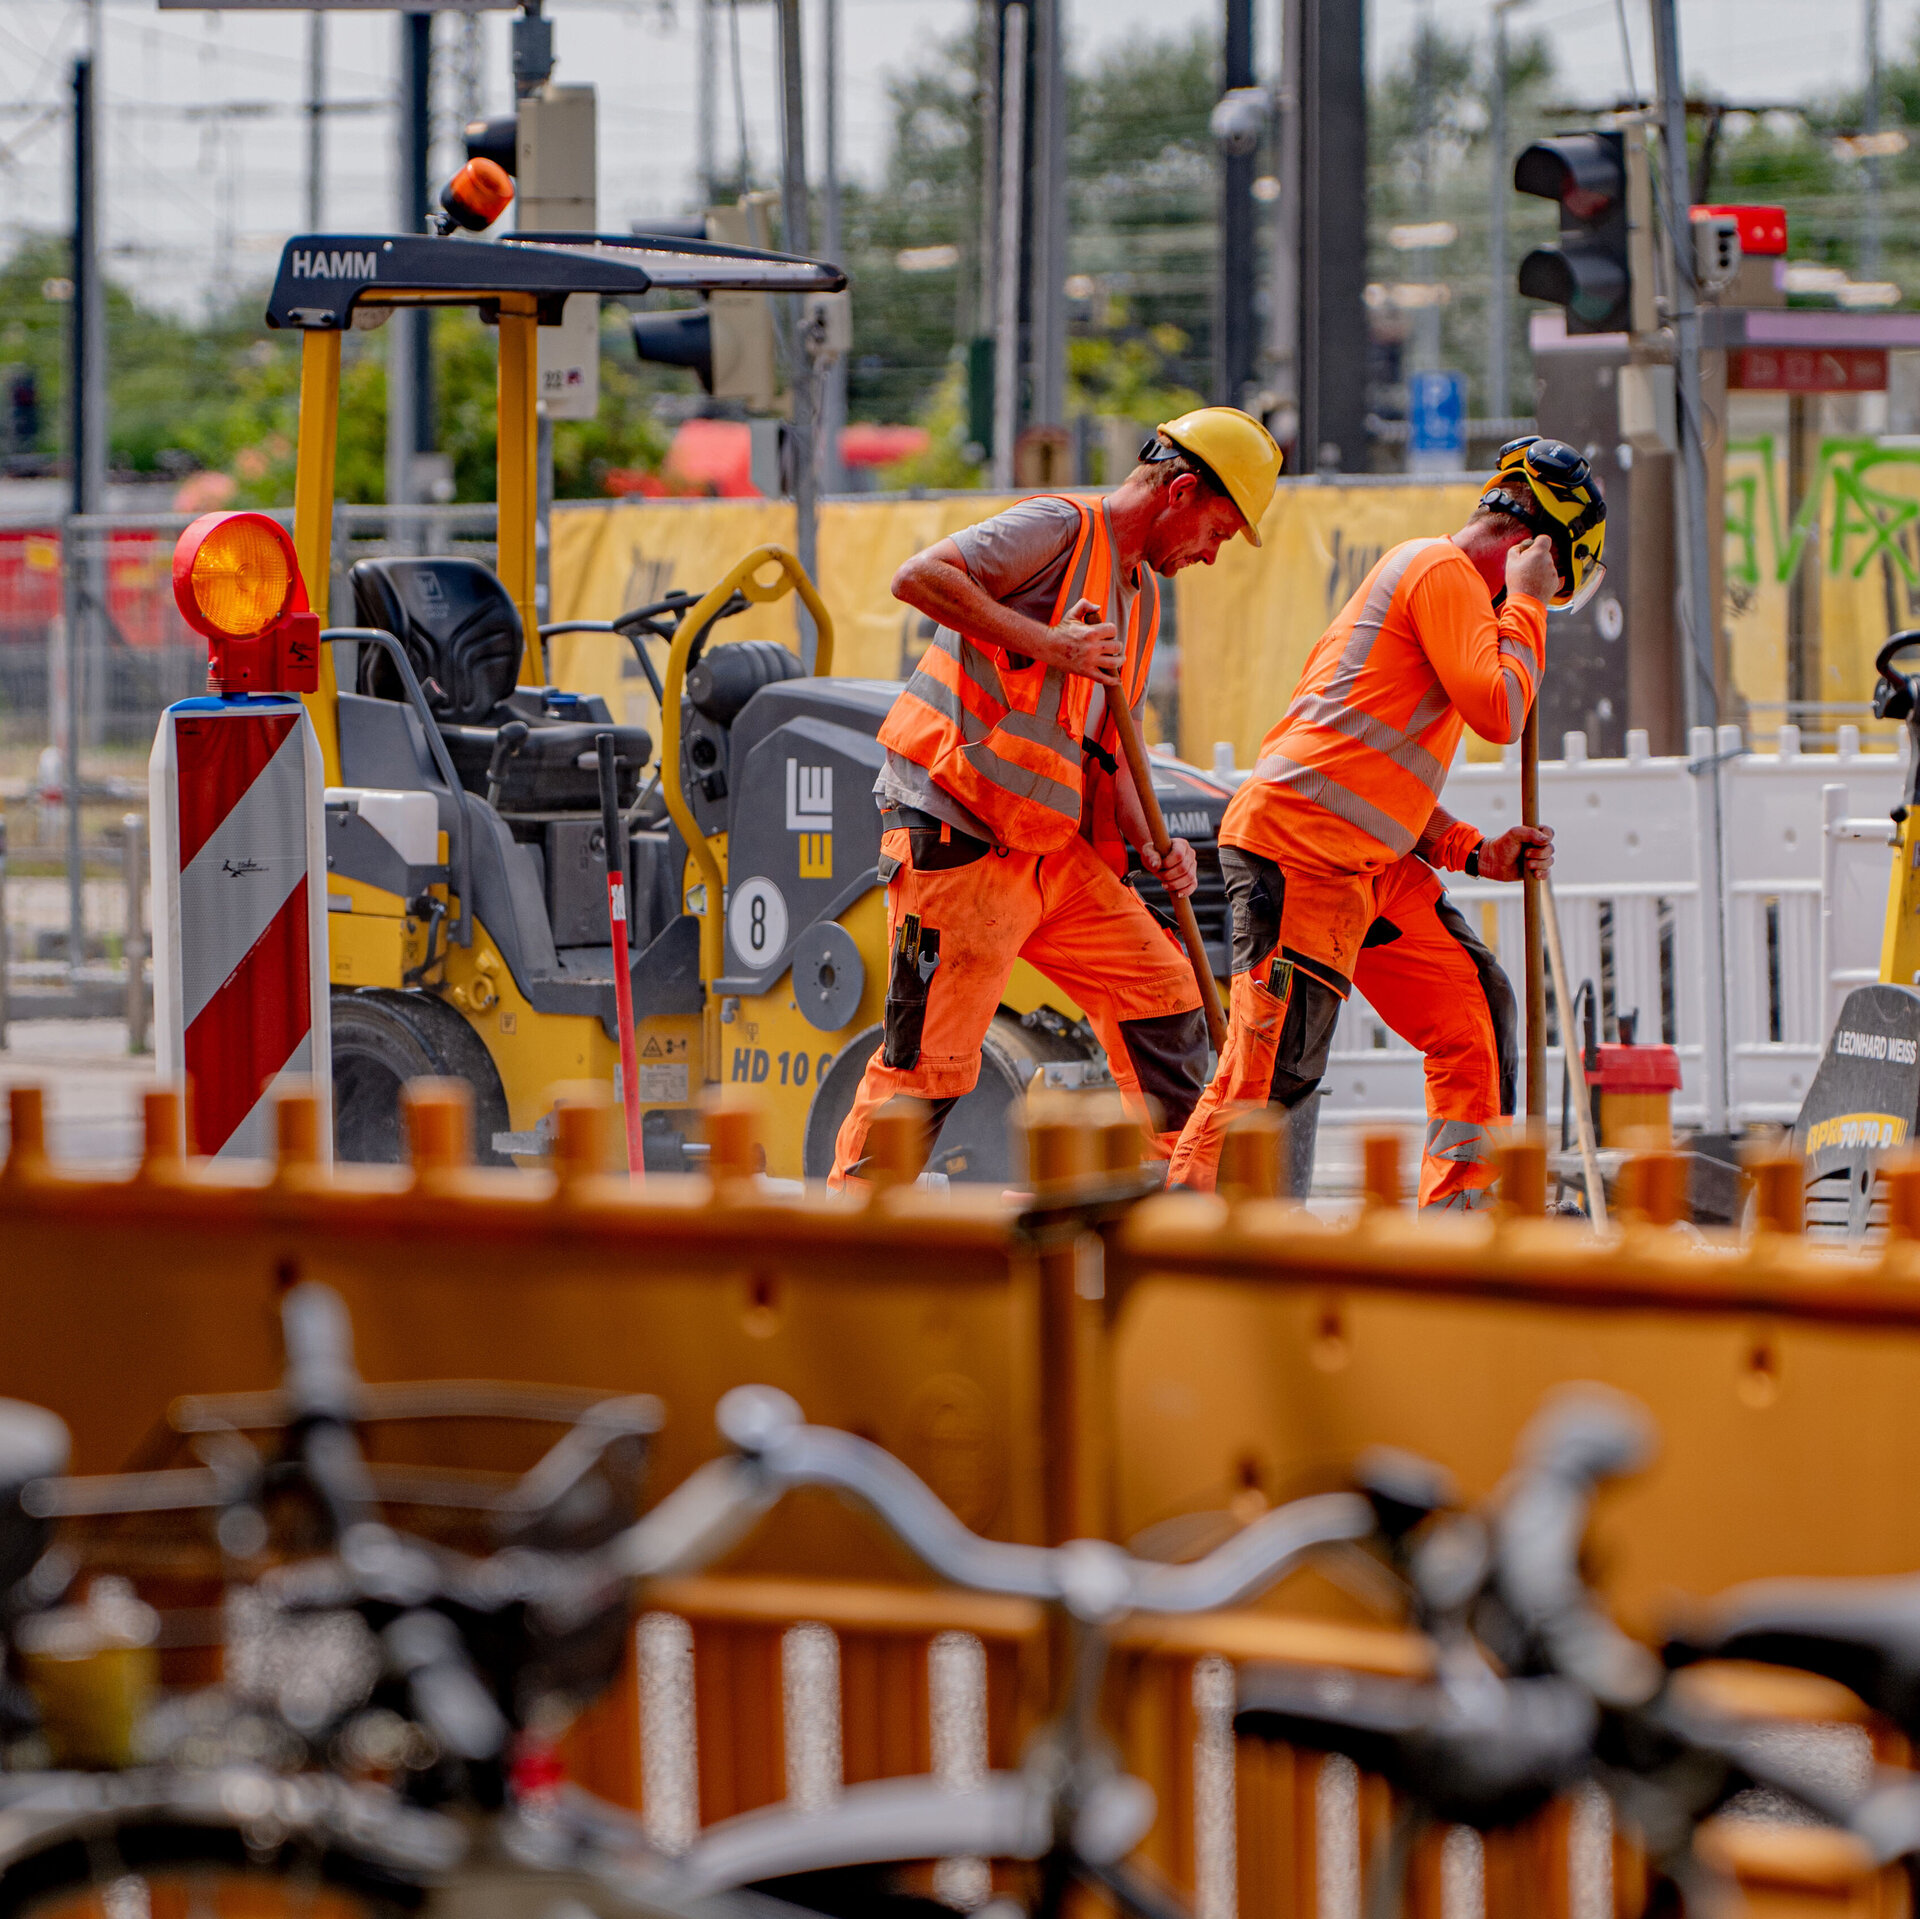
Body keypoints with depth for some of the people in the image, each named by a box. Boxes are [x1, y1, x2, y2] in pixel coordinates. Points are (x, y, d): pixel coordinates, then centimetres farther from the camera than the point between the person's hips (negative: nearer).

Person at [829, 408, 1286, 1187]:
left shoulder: (1142, 593, 19)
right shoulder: (1059, 530, -9)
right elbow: (918, 577, -23)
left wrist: (1149, 844, 5)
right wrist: (1044, 643, -25)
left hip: (1055, 849, 9)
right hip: (958, 843, -9)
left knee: (1163, 1001, 7)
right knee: (931, 1062, -9)